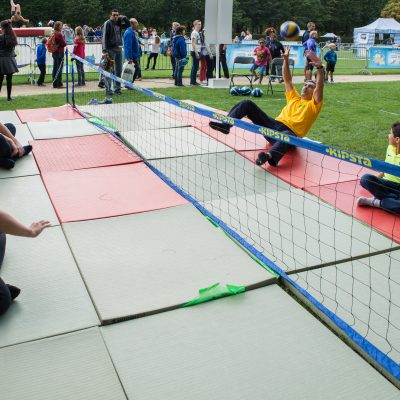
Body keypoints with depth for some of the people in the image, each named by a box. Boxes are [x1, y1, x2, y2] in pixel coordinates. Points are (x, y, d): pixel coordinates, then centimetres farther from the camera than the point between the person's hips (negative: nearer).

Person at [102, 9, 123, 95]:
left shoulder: (118, 23, 14)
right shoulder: (107, 23, -6)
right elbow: (105, 37, -13)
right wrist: (105, 50, -22)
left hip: (118, 49, 7)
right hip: (111, 49, -7)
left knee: (119, 70, 9)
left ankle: (117, 88, 17)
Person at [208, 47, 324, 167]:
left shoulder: (313, 105, 12)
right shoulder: (294, 98, 28)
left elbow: (320, 87, -4)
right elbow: (287, 79, 28)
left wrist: (319, 68, -19)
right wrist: (286, 59, 20)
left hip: (290, 131, -6)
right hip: (274, 124, 6)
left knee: (287, 135, -49)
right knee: (247, 104, -2)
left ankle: (269, 156, -76)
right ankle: (226, 124, -14)